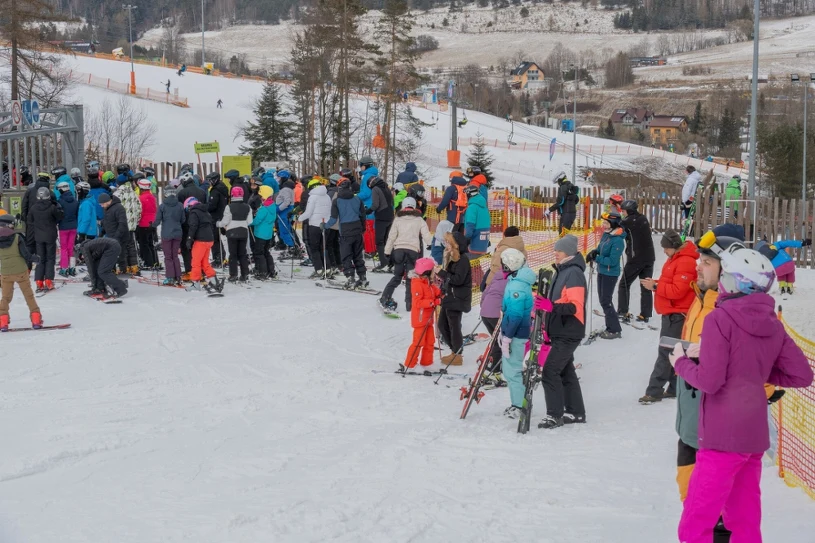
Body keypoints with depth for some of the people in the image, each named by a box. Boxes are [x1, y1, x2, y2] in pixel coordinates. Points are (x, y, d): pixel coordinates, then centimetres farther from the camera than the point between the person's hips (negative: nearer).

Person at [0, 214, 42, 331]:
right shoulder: (17, 238, -10)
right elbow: (26, 255, -11)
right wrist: (36, 258, 6)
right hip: (21, 272, -2)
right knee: (29, 296, 12)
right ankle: (36, 319, 12)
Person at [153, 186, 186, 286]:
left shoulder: (162, 206, -11)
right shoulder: (180, 205, -3)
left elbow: (157, 220, -7)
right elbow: (183, 220, 4)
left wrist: (154, 225, 15)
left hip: (166, 234, -3)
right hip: (178, 233, 3)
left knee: (168, 257, 6)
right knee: (175, 256, 14)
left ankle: (170, 278, 3)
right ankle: (178, 278, 13)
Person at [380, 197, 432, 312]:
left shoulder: (398, 219, 11)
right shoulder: (419, 220, 8)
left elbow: (391, 237, 8)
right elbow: (426, 236, 1)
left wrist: (387, 252, 12)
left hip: (399, 250, 2)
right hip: (413, 251, -2)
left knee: (397, 276, 13)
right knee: (410, 279, 5)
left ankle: (385, 298, 4)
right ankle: (409, 304, 0)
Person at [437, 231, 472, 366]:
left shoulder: (463, 259, -15)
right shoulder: (451, 258, 12)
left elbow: (458, 279, -24)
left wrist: (441, 273, -22)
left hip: (457, 298, -9)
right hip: (449, 297, 9)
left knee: (454, 326, -3)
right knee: (442, 325, 13)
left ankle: (457, 356, 7)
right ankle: (456, 351, 25)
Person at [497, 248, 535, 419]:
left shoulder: (516, 286, -21)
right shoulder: (520, 281, 10)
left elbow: (515, 314, -23)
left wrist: (507, 336, -19)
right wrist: (505, 332, 25)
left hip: (516, 334, -10)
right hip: (520, 332, 10)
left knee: (512, 370, -2)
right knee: (512, 368, 18)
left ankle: (519, 406, 4)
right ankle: (518, 404, 25)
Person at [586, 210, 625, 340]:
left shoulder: (618, 240, -22)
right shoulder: (606, 234, 3)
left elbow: (612, 261, -24)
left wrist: (596, 258, -20)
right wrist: (594, 252, -2)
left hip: (610, 274, -9)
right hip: (601, 271, 9)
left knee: (606, 301, -4)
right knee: (603, 300, 16)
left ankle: (615, 330, 6)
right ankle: (610, 327, 27)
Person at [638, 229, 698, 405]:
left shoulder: (685, 262, -19)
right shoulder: (675, 259, 13)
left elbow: (678, 290, -24)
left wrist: (656, 286, -18)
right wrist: (655, 284, 2)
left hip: (677, 315, -10)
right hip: (672, 313, 10)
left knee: (666, 353, -10)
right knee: (671, 352, 13)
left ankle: (654, 391, -10)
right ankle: (674, 388, 18)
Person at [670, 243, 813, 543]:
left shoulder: (720, 318, -13)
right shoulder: (773, 325, 6)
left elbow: (709, 381, -18)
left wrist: (681, 362, 0)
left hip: (724, 434, -7)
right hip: (755, 432, 7)